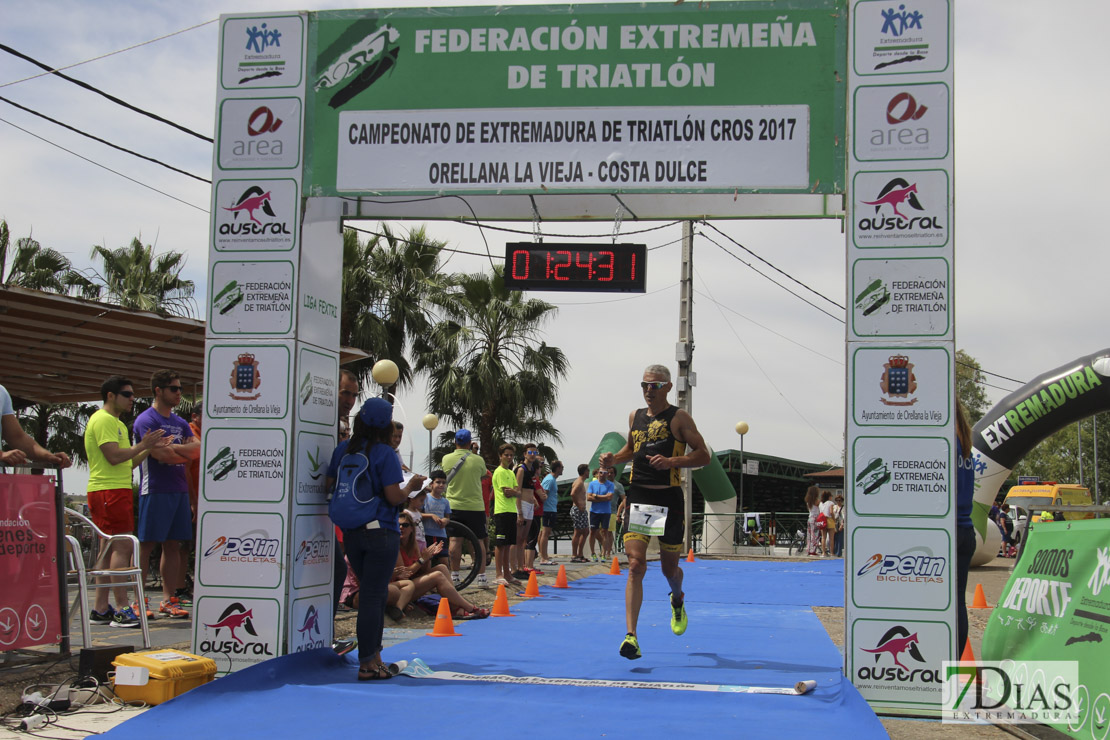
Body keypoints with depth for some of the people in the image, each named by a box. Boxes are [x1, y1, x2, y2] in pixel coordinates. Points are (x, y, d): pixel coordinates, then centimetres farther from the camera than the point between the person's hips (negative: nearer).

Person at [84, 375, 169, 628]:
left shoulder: (116, 423, 24)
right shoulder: (104, 420, -9)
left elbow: (127, 462, 22)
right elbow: (114, 456, -20)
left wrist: (151, 447, 11)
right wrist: (143, 445, -10)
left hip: (117, 489, 11)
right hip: (110, 491, -11)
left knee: (109, 548, 10)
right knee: (122, 547, -14)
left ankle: (100, 608, 12)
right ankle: (122, 610, -15)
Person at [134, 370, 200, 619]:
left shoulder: (180, 423, 18)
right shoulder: (146, 420, -5)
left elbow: (198, 449, 5)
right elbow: (161, 456, -16)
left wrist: (174, 448, -10)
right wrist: (187, 453, -1)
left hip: (179, 490, 7)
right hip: (155, 490, -7)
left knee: (173, 545, 7)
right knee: (146, 545, -5)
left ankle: (168, 599, 11)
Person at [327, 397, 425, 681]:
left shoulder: (343, 450, 7)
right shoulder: (385, 453, -10)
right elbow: (394, 497, -12)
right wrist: (411, 486, 6)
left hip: (349, 533, 6)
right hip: (380, 531, -6)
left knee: (373, 593, 18)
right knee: (373, 596, -2)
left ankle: (374, 655, 22)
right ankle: (367, 664, 2)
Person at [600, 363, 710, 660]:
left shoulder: (679, 418, -3)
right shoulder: (635, 416, 11)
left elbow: (703, 455, -7)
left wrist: (672, 461, -21)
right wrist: (614, 458, 8)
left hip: (668, 499, -2)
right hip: (637, 498, 2)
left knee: (669, 568, 11)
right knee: (636, 565, -12)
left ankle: (677, 600, 48)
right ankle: (631, 636, -15)